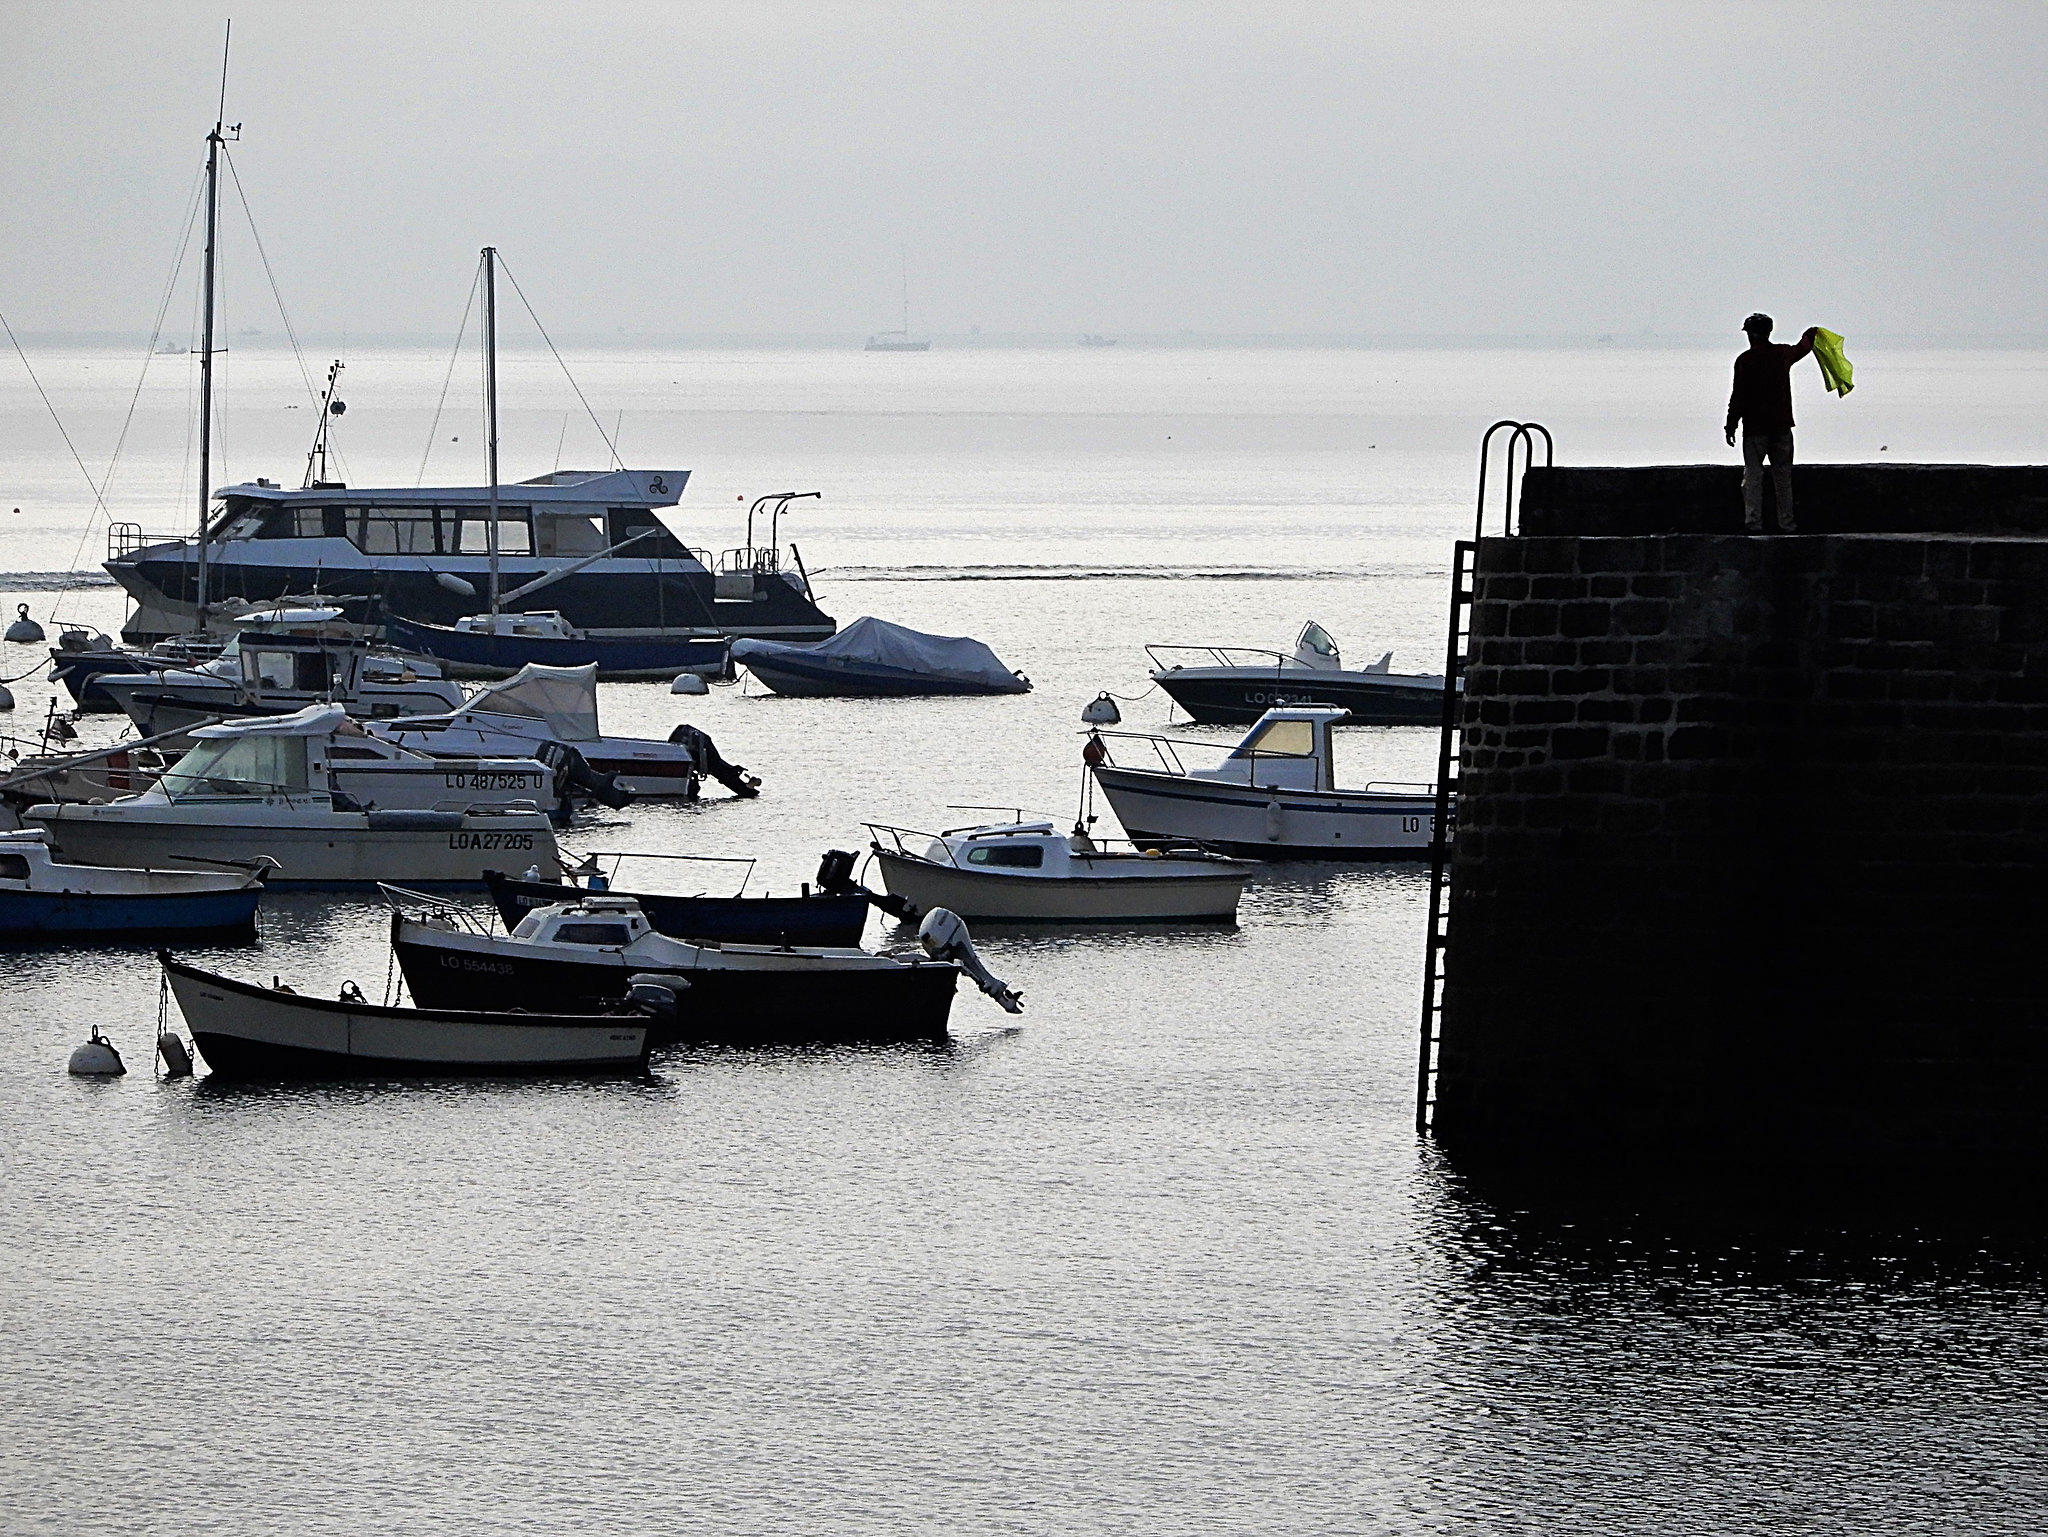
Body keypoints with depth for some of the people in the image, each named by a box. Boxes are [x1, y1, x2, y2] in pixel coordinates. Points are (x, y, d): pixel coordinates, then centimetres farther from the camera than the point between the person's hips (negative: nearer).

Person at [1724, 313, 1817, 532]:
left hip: (1755, 427, -4)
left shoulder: (1745, 360, -9)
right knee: (1783, 476, 10)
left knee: (1753, 475, -2)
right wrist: (1810, 335, 51)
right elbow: (1802, 349, 29)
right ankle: (1787, 524, 11)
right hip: (1781, 424, 4)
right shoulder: (1782, 353, 4)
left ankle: (1753, 522, -10)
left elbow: (1738, 396, -10)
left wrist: (1731, 426, -3)